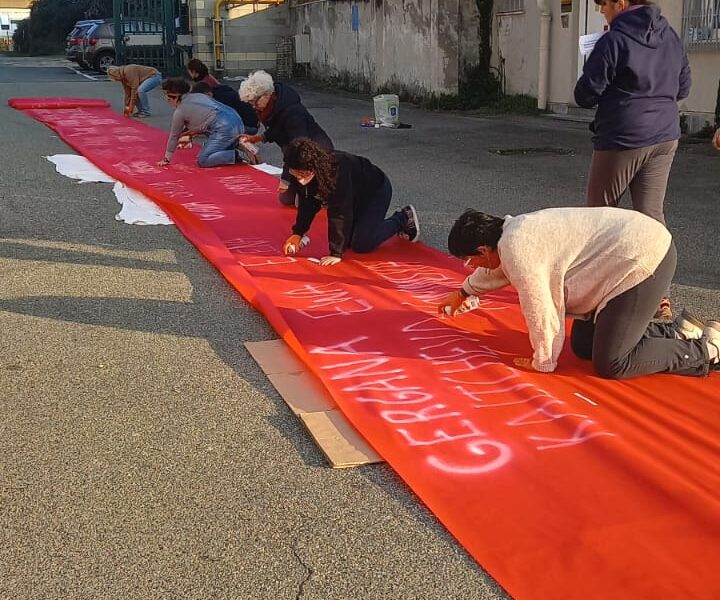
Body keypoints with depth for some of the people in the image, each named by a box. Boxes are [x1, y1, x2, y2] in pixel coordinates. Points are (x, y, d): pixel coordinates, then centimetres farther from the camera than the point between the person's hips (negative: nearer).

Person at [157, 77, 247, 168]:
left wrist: (166, 159, 21)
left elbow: (174, 136, 10)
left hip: (225, 128, -9)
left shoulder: (180, 111, 1)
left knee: (202, 161, -8)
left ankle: (237, 155, -18)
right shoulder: (198, 96, 22)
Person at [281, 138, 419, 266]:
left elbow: (340, 213, -39)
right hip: (356, 197, 8)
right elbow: (307, 204, -3)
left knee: (361, 244, -15)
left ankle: (403, 218, 6)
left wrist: (336, 253, -38)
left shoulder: (338, 171, -40)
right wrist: (298, 233, -7)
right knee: (347, 240, 10)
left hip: (376, 191, -8)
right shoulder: (306, 173, -19)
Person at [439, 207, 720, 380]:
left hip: (644, 260, -10)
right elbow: (497, 269, 33)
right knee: (582, 345, 14)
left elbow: (540, 312, -17)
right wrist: (464, 292, 49)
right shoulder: (512, 229, 10)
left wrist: (543, 363, -1)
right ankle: (679, 331, 19)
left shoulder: (517, 251, -22)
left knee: (610, 365, -9)